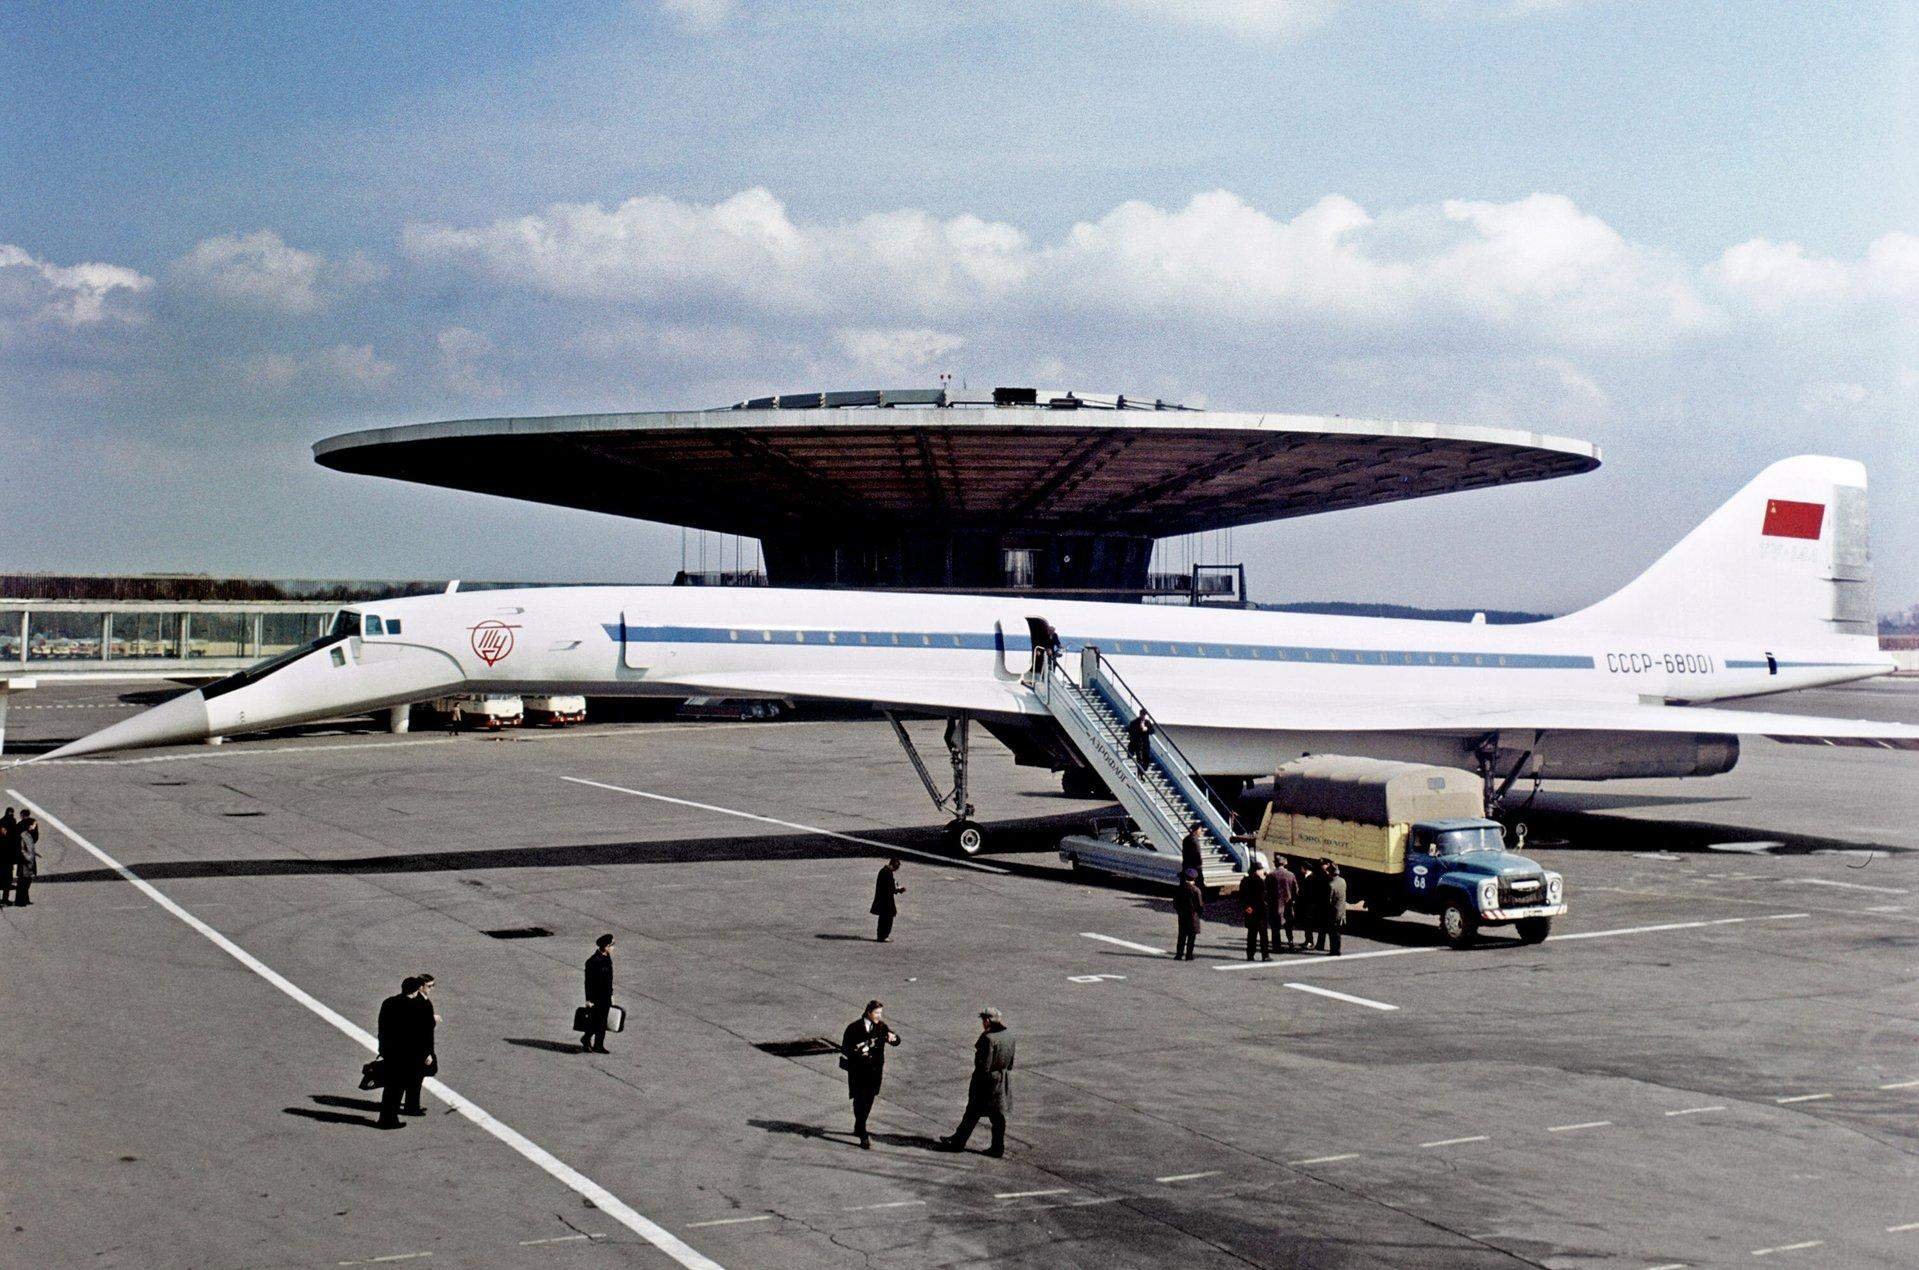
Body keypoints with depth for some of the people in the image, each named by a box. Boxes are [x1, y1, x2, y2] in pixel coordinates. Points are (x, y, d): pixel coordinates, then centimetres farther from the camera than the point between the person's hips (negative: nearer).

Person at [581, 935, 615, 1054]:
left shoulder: (607, 959, 6)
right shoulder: (592, 962, -19)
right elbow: (588, 982, -16)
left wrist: (611, 994, 20)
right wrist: (589, 1000, -16)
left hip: (606, 997, 8)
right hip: (595, 998, -8)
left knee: (602, 1022, 11)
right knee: (594, 1021, 0)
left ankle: (598, 1046, 19)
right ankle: (586, 1040, 19)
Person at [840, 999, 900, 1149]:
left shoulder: (881, 1026, 2)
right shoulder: (854, 1028, -10)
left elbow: (897, 1041, -2)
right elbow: (845, 1048, -6)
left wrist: (893, 1037, -25)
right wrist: (858, 1051, -24)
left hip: (875, 1071, 5)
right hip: (858, 1071, -5)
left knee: (868, 1102, 15)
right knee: (860, 1102, -7)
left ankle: (858, 1129, 36)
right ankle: (863, 1137, -8)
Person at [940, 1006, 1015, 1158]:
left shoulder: (988, 1039, -23)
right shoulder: (1009, 1036, 2)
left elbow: (984, 1066, -24)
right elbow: (1010, 1062, 10)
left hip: (988, 1080, -7)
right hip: (1004, 1081, 7)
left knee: (972, 1113, 7)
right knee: (998, 1116, 13)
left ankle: (958, 1142, 20)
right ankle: (998, 1148, 16)